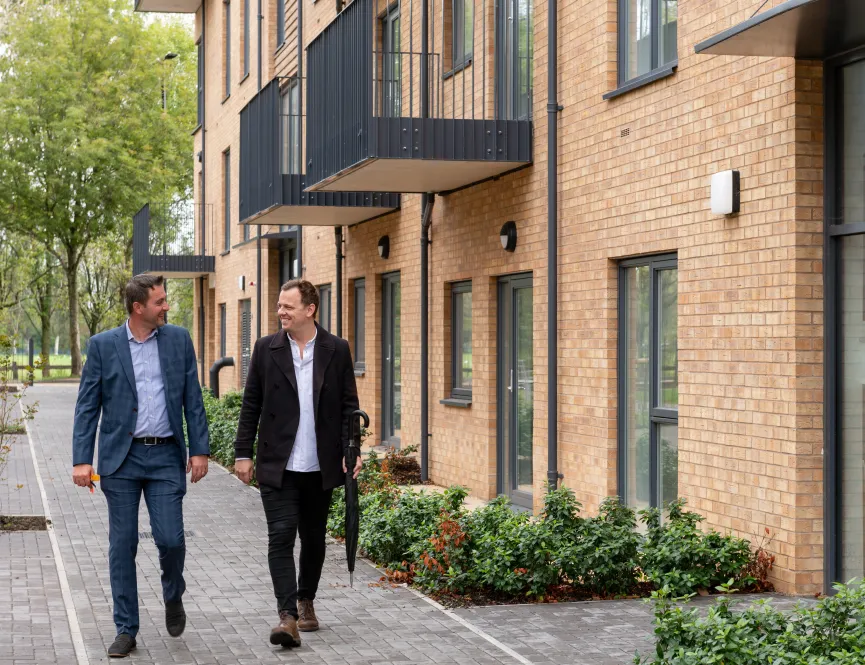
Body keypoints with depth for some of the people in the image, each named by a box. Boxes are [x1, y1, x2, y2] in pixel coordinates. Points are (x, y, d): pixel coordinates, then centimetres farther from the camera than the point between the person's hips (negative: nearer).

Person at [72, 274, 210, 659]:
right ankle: (126, 630, 12)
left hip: (166, 457, 1)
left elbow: (193, 400, 6)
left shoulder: (179, 340, 5)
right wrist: (81, 460, -7)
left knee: (170, 538, -6)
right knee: (122, 545, 3)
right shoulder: (103, 345, 1)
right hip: (121, 458, 0)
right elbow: (87, 407, 0)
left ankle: (173, 595, 26)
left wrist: (200, 450, 0)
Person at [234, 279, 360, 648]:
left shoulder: (337, 350, 1)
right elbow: (251, 405, 5)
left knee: (313, 538, 13)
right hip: (277, 465, -1)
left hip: (320, 466, 1)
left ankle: (306, 601, 33)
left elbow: (349, 406, 3)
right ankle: (288, 616, -13)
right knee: (281, 537, -10)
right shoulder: (266, 349, 2)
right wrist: (243, 453, 1)